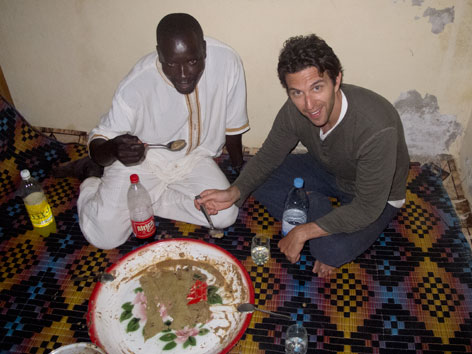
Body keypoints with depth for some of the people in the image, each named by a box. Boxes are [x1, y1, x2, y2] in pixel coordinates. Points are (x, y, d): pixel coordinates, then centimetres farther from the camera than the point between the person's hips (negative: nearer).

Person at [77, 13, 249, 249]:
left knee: (225, 216, -17)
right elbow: (97, 145, -17)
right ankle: (91, 187, 21)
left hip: (194, 158, 3)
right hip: (140, 161, -2)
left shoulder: (226, 61, -22)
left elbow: (233, 124, -6)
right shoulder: (136, 86, -27)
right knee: (105, 236, -13)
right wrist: (113, 149, -42)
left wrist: (241, 171, 6)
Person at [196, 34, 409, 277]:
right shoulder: (294, 111, -22)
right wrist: (234, 192, -25)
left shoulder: (377, 129, -39)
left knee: (333, 250, -31)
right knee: (260, 183, -10)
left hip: (376, 196, -5)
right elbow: (268, 156, -7)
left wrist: (302, 233, -31)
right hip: (326, 170, 5)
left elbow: (367, 209, -33)